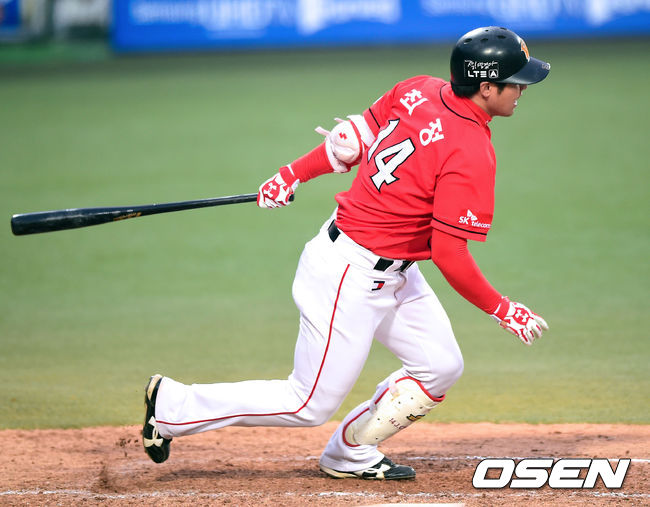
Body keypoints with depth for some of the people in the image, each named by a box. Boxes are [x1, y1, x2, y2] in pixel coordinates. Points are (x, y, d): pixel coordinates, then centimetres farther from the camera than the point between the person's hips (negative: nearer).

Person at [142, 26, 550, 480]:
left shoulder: (420, 91, -2)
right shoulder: (472, 155, -26)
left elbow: (355, 136, 7)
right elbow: (449, 255, -25)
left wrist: (295, 174, 17)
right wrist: (503, 310, -15)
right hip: (352, 278, -9)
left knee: (441, 366, 10)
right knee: (310, 406, 1)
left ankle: (351, 455, 21)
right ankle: (173, 403, 10)